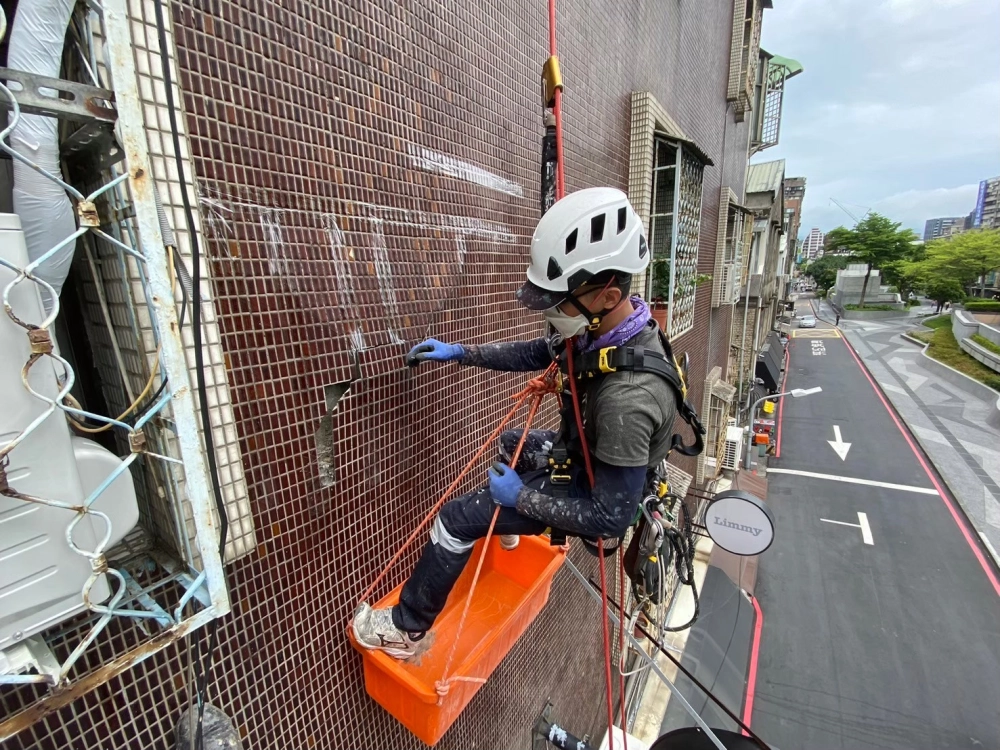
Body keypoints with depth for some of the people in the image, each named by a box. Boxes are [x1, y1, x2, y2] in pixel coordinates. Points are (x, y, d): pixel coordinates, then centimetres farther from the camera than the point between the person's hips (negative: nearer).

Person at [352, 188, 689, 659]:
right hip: (583, 453, 8)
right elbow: (536, 354, -1)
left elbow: (612, 517, -32)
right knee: (512, 443, 31)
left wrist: (522, 497, -23)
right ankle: (505, 528, 57)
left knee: (456, 519, -8)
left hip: (592, 493, -8)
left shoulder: (627, 395, -41)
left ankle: (406, 630, 18)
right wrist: (459, 352, -5)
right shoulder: (608, 328, -16)